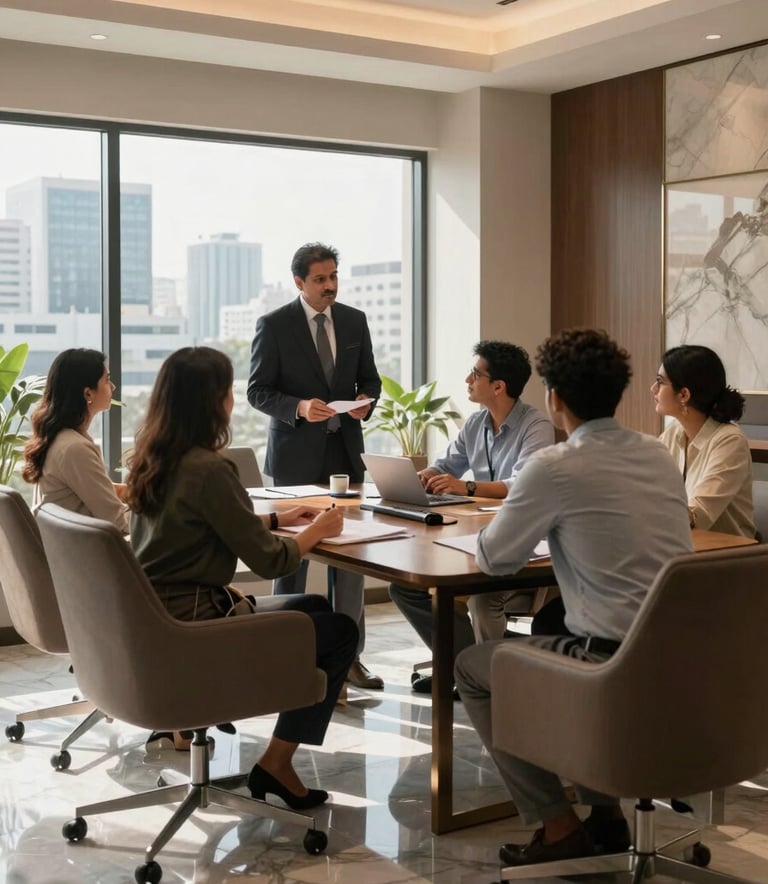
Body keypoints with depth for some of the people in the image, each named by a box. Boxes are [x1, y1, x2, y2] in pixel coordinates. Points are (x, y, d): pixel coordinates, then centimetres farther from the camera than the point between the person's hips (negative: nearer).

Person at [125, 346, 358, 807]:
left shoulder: (150, 459, 4)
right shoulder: (208, 468, -22)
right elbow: (270, 561, -17)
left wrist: (274, 519, 16)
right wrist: (318, 529, 1)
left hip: (154, 619, 9)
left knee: (315, 608, 20)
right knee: (339, 631, 4)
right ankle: (277, 764, 8)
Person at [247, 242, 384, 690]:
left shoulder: (355, 321, 7)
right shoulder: (274, 325, -5)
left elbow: (369, 379, 14)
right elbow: (258, 390, -6)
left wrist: (365, 400, -8)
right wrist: (299, 408, -22)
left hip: (345, 451, 4)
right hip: (296, 455, -3)